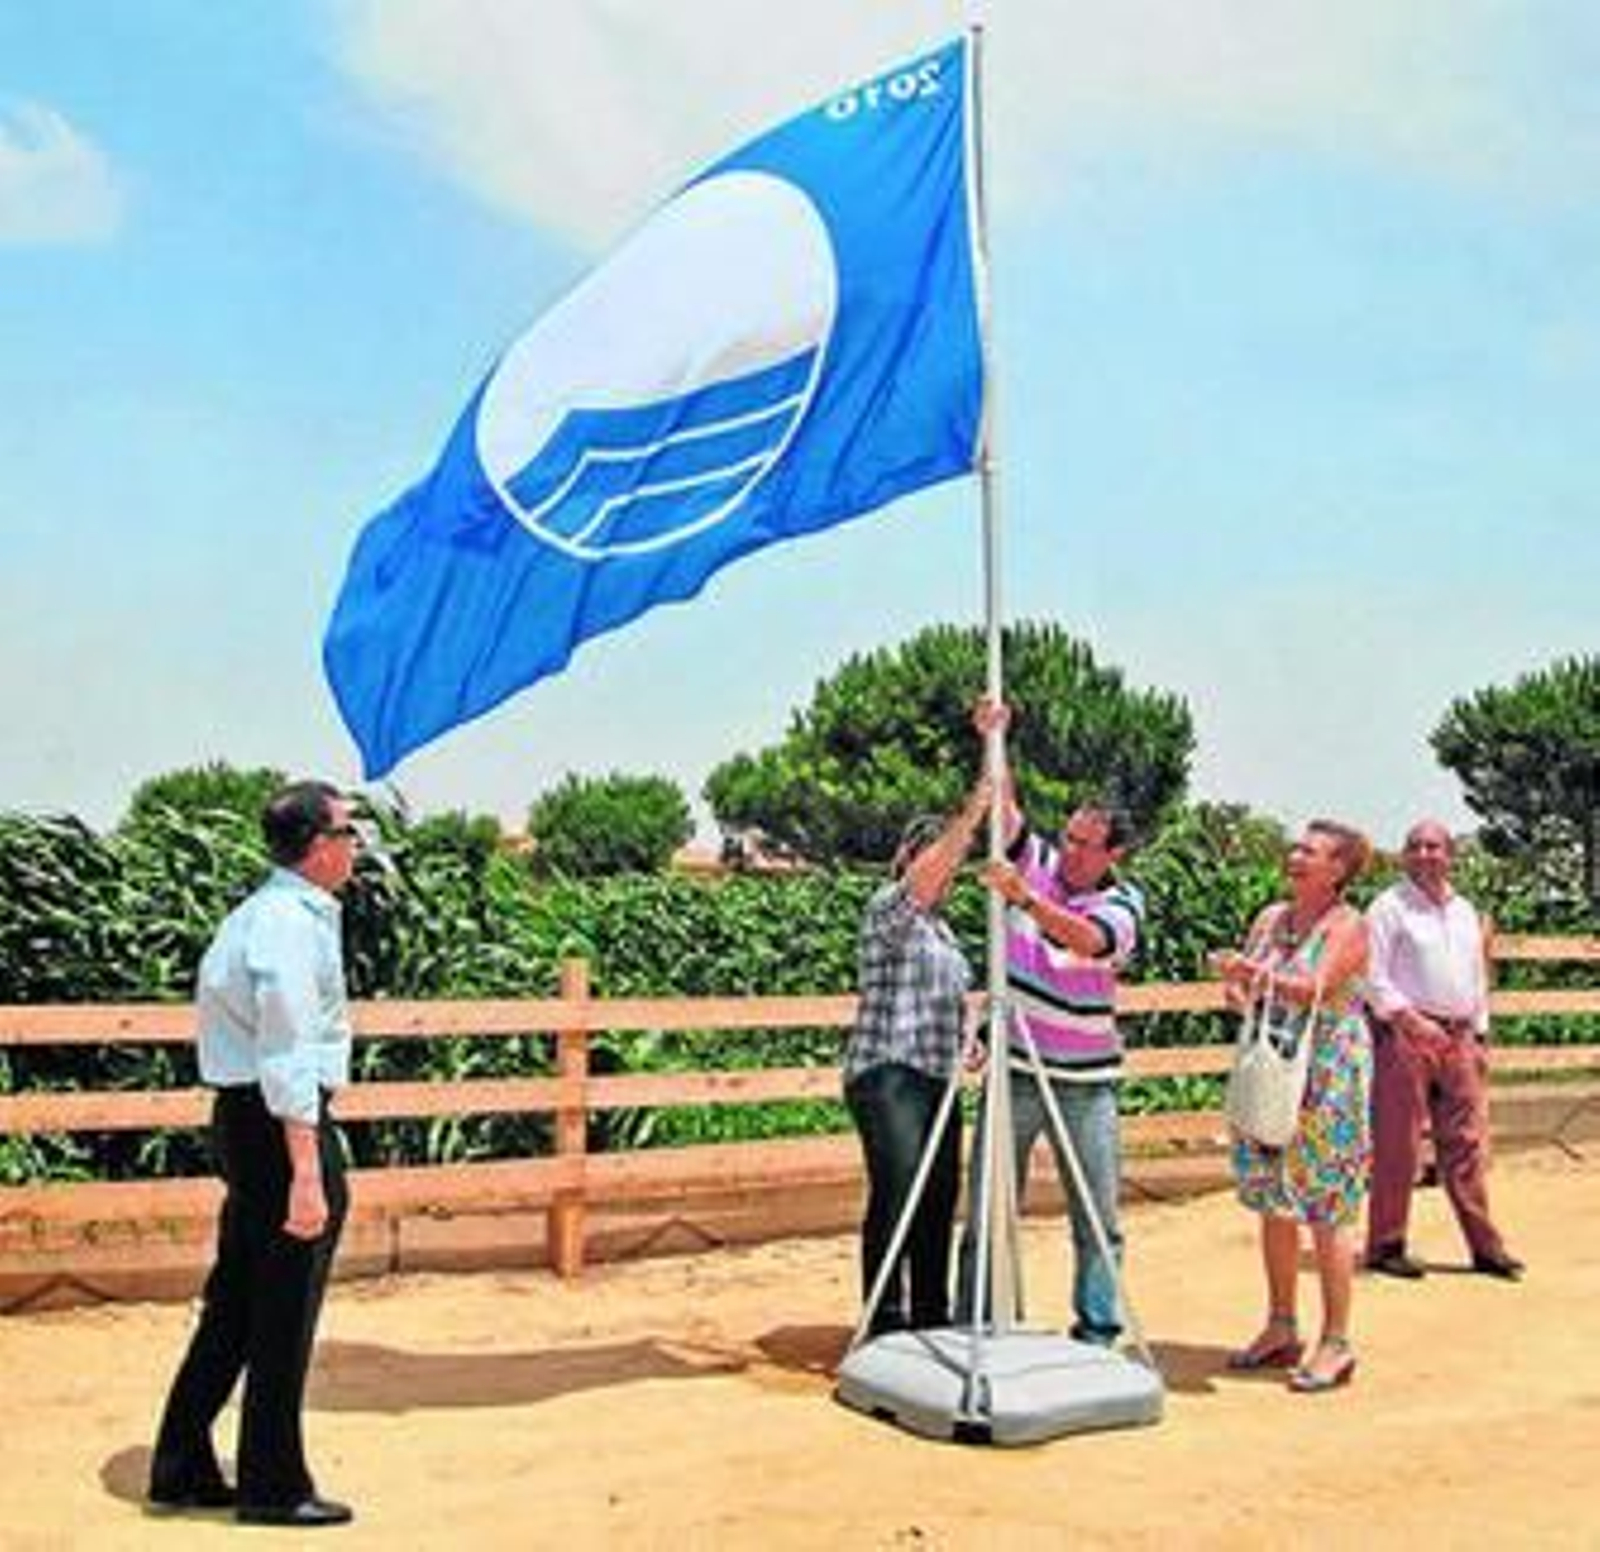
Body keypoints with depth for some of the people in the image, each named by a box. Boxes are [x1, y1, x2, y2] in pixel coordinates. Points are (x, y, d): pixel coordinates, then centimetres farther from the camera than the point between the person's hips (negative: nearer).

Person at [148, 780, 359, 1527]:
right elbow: (289, 1057, -23)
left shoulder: (263, 914, 14)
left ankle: (182, 1471, 26)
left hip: (242, 1118, 10)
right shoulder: (292, 925, -17)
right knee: (284, 1318, 2)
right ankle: (273, 1487, 14)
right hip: (282, 1123, -10)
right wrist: (307, 1172, -25)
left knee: (235, 1304, 17)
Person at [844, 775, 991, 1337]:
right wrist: (968, 818, -26)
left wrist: (968, 1039, 14)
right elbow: (921, 879, -24)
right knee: (898, 1195, -14)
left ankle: (932, 1318, 17)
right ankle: (885, 1323, -9)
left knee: (941, 1199, 8)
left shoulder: (939, 926, 22)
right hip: (889, 1074, -8)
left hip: (936, 1076, 8)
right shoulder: (888, 909, -3)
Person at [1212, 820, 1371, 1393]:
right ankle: (1281, 1330, 22)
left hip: (1327, 1080, -7)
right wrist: (1238, 988, -11)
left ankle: (1336, 1345, 4)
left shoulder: (1347, 926, -7)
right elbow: (1240, 986, 11)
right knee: (1273, 1203, 11)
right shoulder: (1271, 917, 12)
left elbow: (1316, 988, -22)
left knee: (1327, 1212, -4)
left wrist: (1256, 974, -32)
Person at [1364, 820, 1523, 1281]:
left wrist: (1478, 1036, 16)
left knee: (1467, 1144, 6)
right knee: (1397, 1147, -1)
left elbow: (1478, 978, 22)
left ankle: (1485, 1246, 12)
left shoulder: (1465, 911, 16)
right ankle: (1385, 1246, 7)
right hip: (1405, 1035, -6)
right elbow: (1374, 976, -10)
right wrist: (1408, 1018, -20)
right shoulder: (1390, 907, -3)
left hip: (1459, 1038, 6)